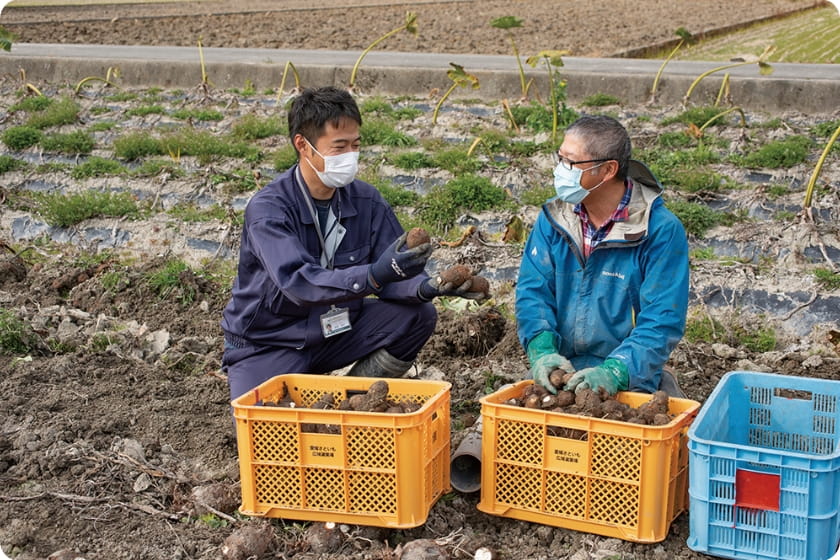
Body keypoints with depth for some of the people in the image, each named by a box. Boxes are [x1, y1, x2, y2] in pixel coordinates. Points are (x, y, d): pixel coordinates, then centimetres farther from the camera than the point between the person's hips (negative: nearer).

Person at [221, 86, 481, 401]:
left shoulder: (366, 201, -6)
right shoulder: (267, 209, -22)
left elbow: (391, 274, -9)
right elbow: (298, 282, -37)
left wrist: (424, 288, -33)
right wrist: (374, 275, -51)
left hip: (334, 332, 5)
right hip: (265, 345, -4)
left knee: (419, 315, -14)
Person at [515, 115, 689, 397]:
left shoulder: (662, 231, -10)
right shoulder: (553, 218, 4)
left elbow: (662, 319, -13)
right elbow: (533, 290, -1)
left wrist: (615, 371, -27)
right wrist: (542, 349, -20)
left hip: (630, 377, -2)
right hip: (560, 371, 2)